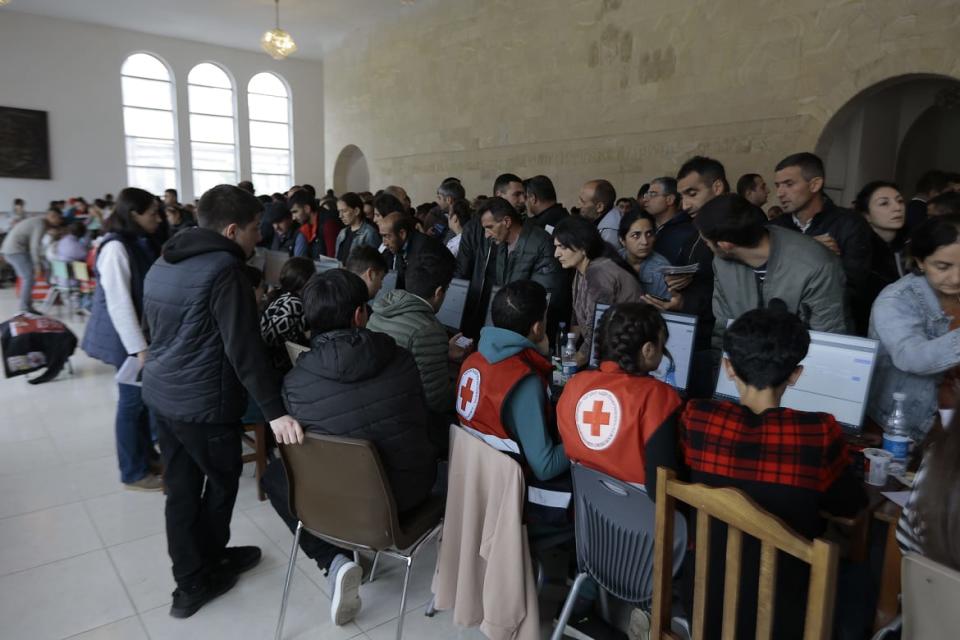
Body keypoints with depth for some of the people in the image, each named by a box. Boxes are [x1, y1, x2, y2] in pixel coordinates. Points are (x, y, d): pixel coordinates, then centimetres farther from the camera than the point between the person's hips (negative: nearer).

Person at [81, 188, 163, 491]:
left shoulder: (139, 243, 9)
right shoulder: (116, 248, -20)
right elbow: (119, 303, -24)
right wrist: (140, 348, -25)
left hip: (143, 330, 8)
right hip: (127, 338, -8)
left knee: (144, 396, 16)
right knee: (132, 400, 2)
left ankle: (147, 455, 31)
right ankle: (133, 473, 15)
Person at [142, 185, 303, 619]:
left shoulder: (163, 264, 11)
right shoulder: (225, 268, -18)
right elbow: (244, 348, -24)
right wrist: (274, 409, -24)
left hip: (160, 393, 8)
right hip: (203, 402, -8)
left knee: (181, 488, 15)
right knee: (222, 482, 11)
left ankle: (190, 575, 27)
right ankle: (198, 580, 26)